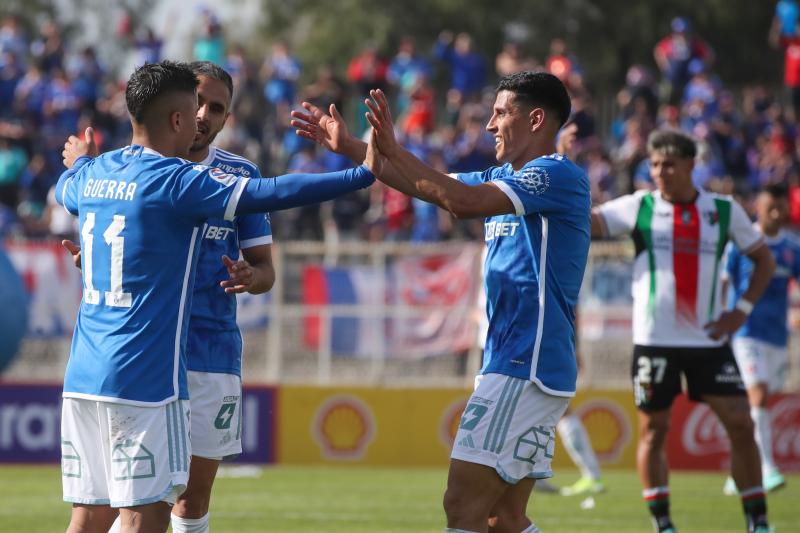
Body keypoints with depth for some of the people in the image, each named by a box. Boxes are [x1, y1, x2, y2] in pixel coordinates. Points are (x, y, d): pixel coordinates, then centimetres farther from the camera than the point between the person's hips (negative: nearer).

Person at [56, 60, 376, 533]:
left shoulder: (94, 174, 11)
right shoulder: (177, 180, -11)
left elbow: (66, 189, 36)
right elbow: (272, 193, -17)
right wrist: (364, 174, -12)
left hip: (84, 377, 8)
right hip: (145, 381, -8)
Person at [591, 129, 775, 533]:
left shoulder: (725, 211, 4)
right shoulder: (638, 207, 1)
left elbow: (763, 259, 13)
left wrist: (742, 310, 0)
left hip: (709, 339, 1)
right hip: (655, 341, -1)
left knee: (740, 424, -3)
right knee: (653, 429, 1)